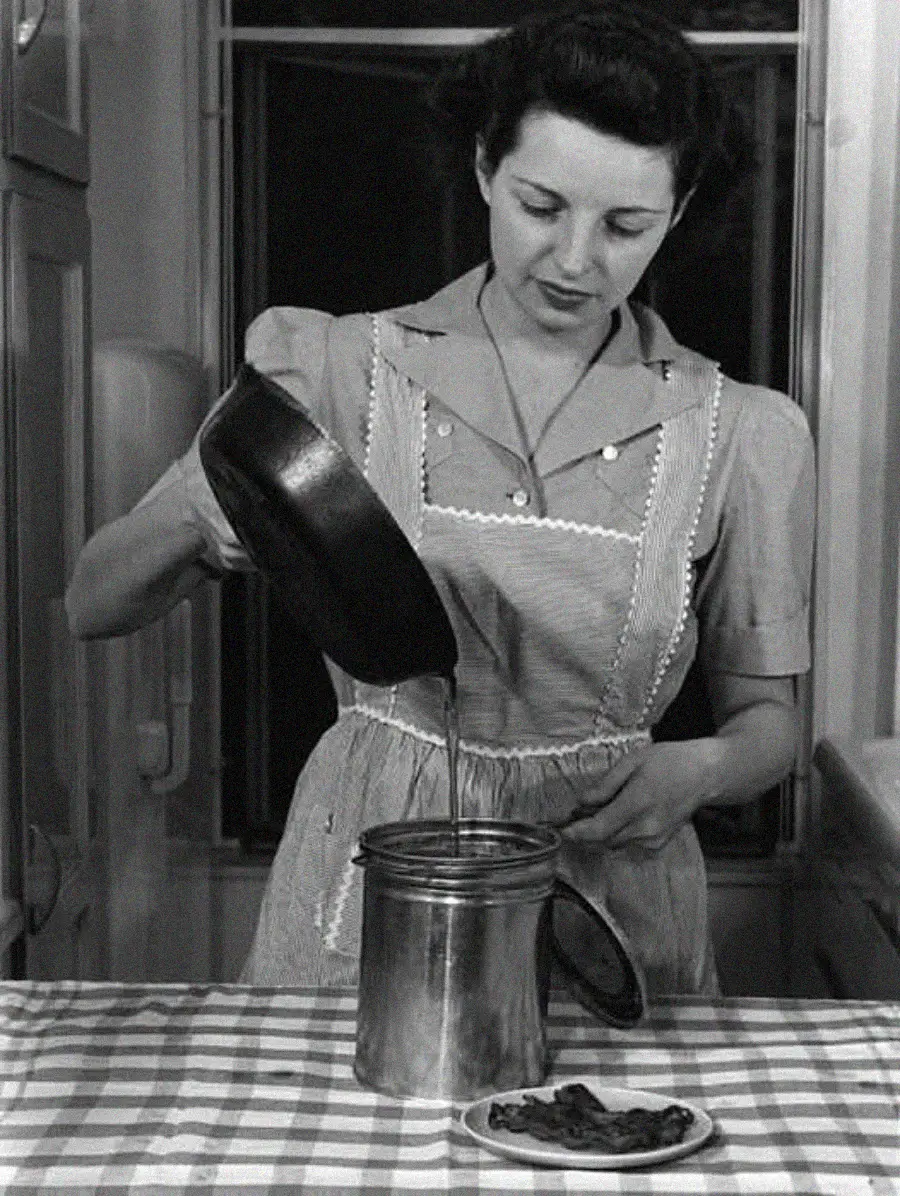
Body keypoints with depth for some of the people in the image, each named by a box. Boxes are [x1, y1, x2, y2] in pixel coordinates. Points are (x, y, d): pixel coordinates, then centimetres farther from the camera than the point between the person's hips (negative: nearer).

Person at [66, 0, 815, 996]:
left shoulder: (742, 435, 3)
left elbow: (766, 716, 12)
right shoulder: (340, 372, 1)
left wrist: (695, 770, -10)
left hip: (610, 904, 1)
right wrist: (194, 518, -19)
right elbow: (90, 607, 2)